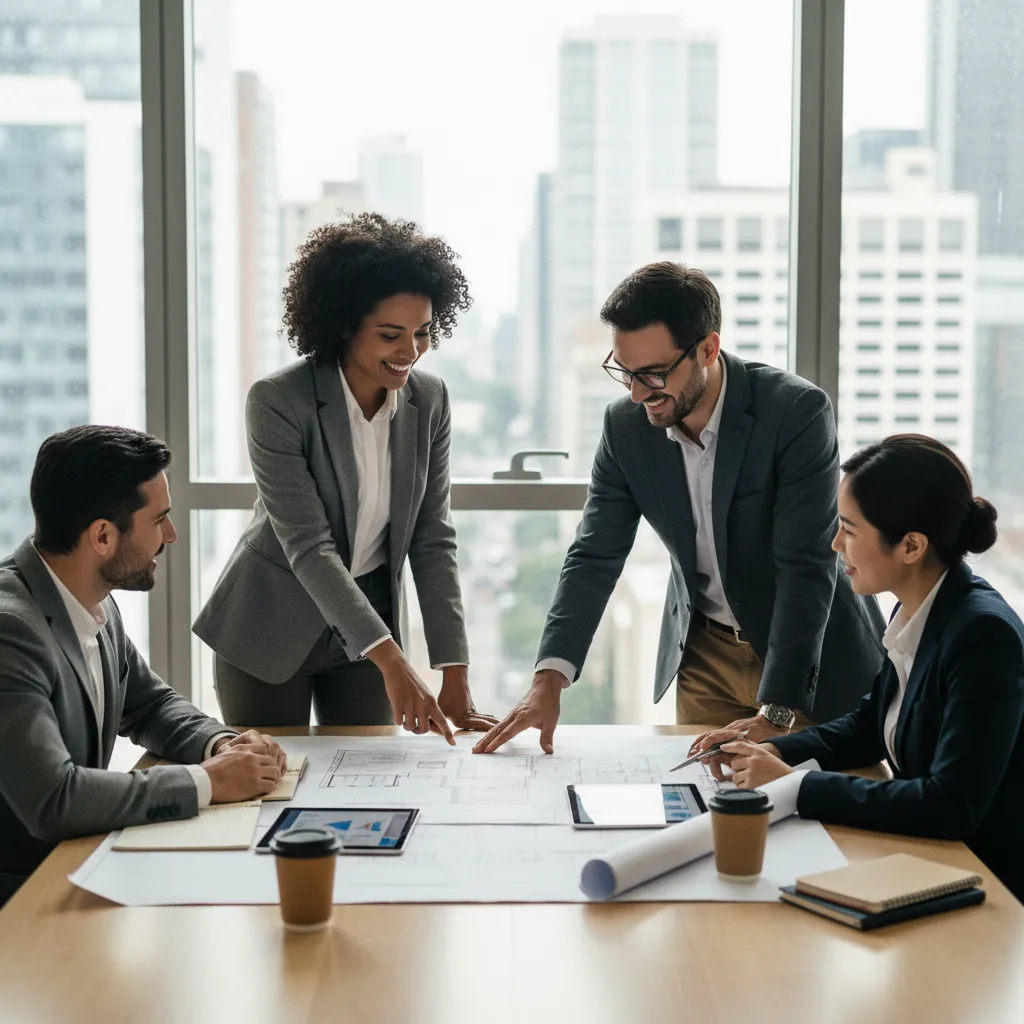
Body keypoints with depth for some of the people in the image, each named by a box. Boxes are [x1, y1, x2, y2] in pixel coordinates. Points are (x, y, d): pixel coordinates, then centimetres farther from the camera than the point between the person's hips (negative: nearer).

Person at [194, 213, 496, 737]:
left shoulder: (429, 400, -6)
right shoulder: (276, 402, -21)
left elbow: (432, 541, -6)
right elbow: (307, 547, -25)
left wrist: (455, 677, -13)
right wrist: (392, 662, -33)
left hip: (369, 625, 4)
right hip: (272, 631, -4)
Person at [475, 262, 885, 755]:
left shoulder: (798, 411, -25)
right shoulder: (625, 424, -11)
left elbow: (806, 568, -27)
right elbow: (595, 556, -8)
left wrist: (776, 712, -31)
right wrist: (548, 680, -21)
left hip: (813, 656, -3)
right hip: (705, 651, 4)